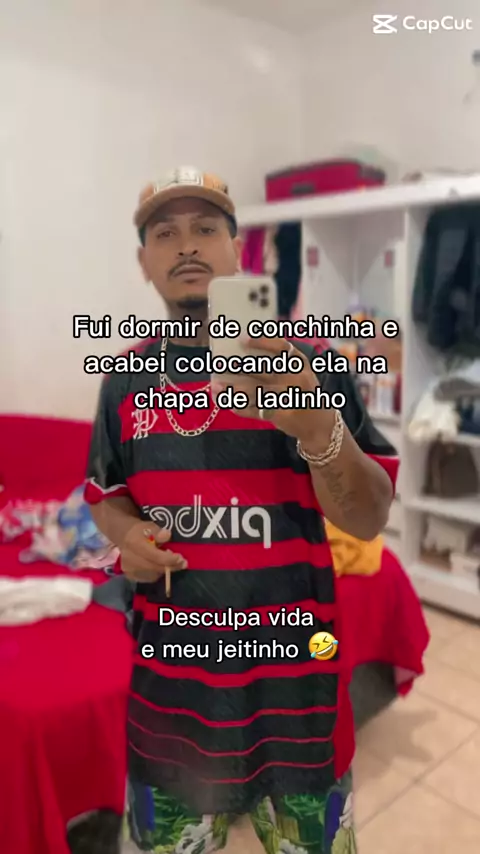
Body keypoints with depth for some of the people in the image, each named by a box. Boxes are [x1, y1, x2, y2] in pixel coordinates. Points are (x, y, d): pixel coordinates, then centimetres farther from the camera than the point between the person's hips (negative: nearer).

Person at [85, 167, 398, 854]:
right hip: (168, 665, 3)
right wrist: (127, 534, -9)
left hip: (293, 665, -2)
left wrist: (316, 426, -30)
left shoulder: (309, 359, -9)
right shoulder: (125, 378, 1)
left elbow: (369, 519, -12)